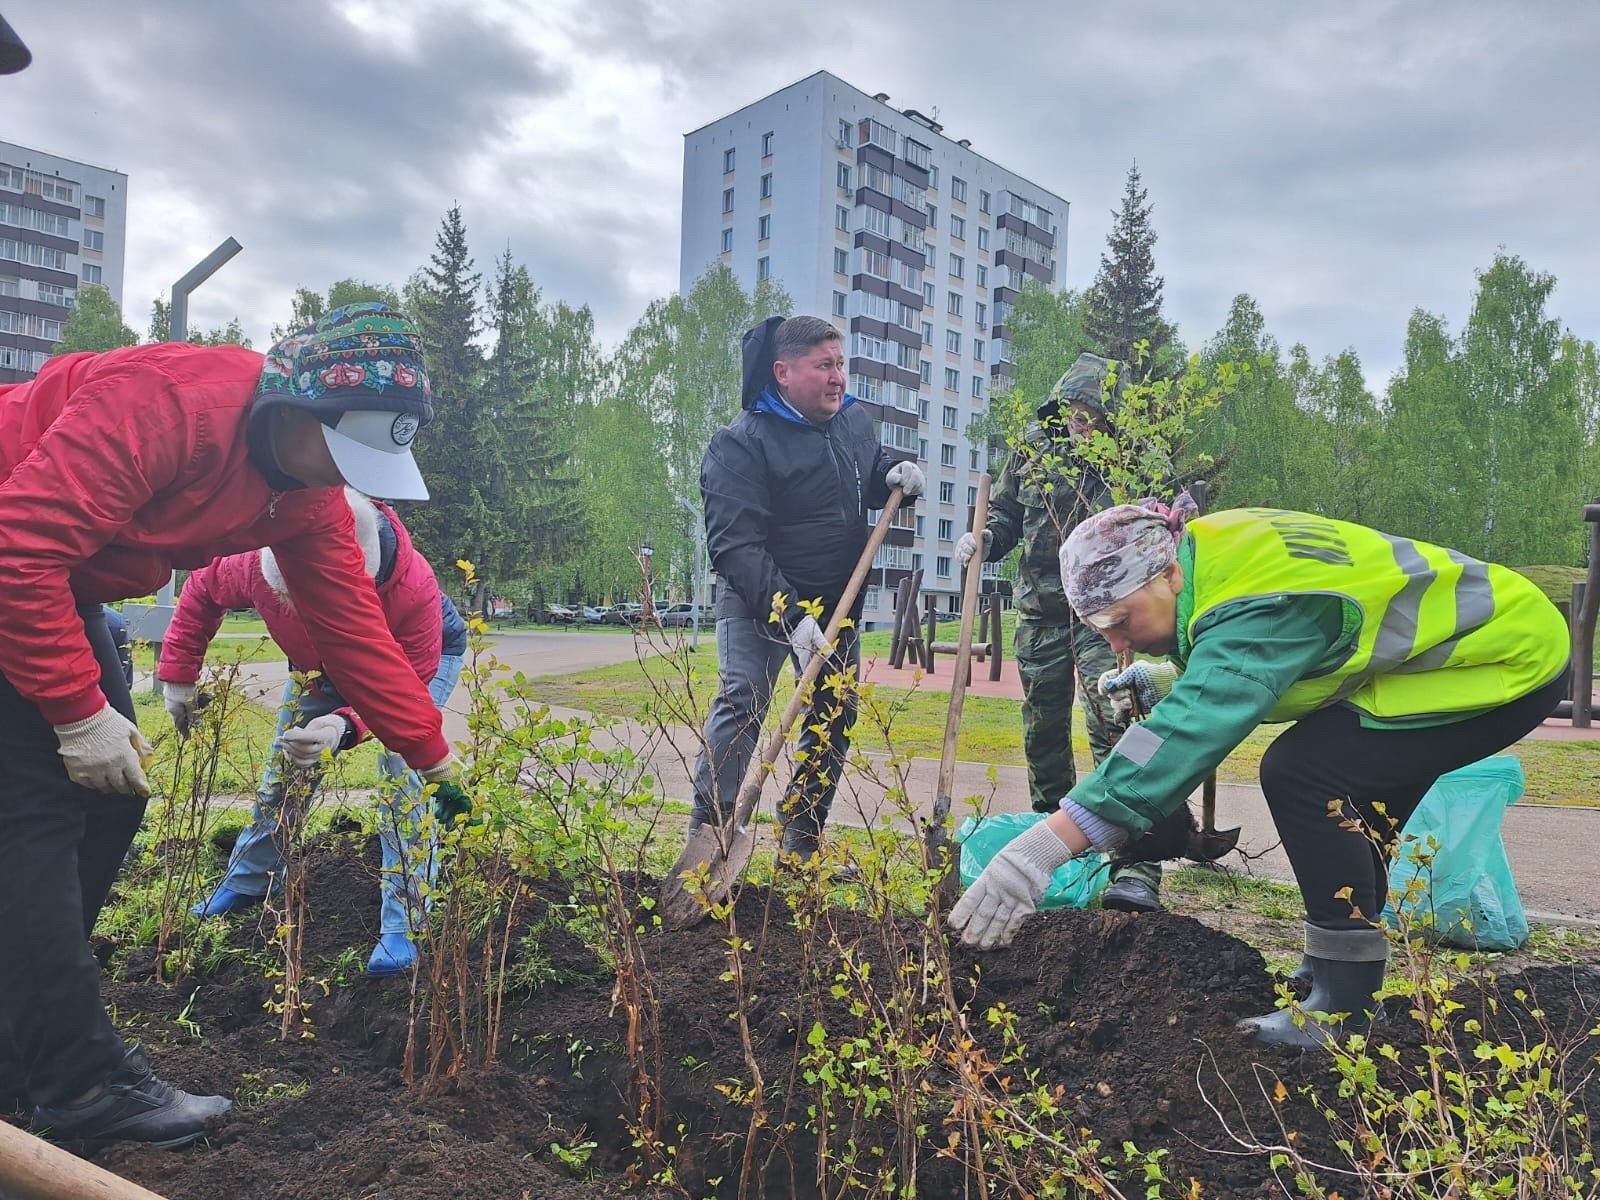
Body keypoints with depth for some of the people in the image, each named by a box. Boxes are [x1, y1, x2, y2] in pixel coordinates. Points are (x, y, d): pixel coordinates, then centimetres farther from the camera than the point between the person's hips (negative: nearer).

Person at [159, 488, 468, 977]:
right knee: (283, 766, 10)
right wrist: (178, 675, -9)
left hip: (425, 654, -4)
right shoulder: (258, 565, -37)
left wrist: (347, 727, -57)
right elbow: (202, 589, -11)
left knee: (401, 770, -22)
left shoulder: (414, 588, -48)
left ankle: (403, 922, -15)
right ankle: (244, 883, 34)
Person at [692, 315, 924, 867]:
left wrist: (895, 473, -4)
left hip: (838, 604, 7)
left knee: (835, 715, 9)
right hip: (759, 602, -7)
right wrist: (789, 614, -36)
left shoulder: (854, 419, 2)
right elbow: (735, 545, -27)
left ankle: (802, 842, 21)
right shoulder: (741, 444, -20)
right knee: (743, 703, -20)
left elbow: (871, 467, 23)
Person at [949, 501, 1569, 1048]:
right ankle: (1340, 970, 29)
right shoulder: (1203, 550, -3)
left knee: (1300, 773, -20)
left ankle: (1347, 1012, -11)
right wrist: (1172, 679, -4)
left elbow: (1193, 730, -45)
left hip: (1511, 660, -10)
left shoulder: (1258, 600, -32)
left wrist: (1047, 844, -52)